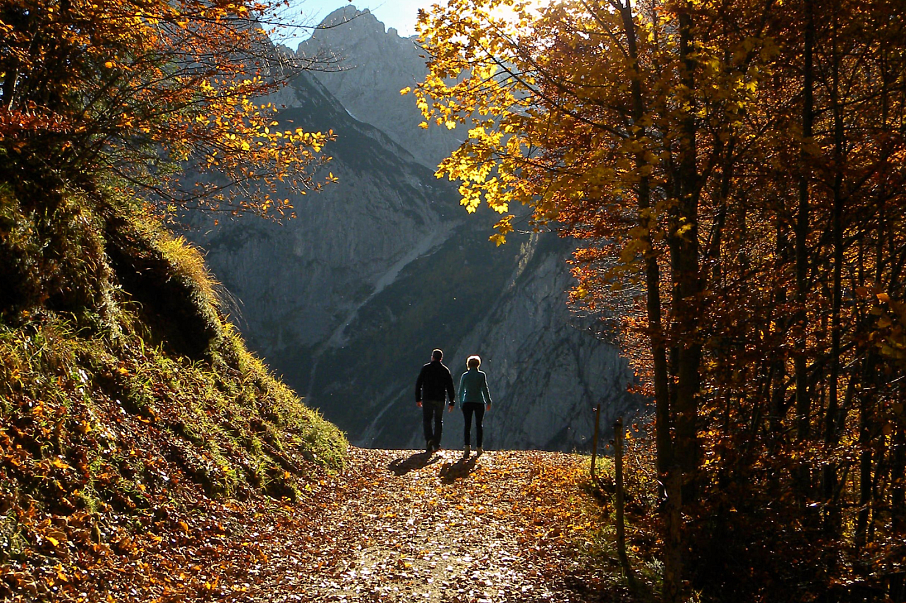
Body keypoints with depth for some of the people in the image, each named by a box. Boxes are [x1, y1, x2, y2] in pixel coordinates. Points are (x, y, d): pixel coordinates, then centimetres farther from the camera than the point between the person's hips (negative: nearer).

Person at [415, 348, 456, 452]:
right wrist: (452, 402, 7)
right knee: (438, 421, 9)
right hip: (440, 399, 2)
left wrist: (418, 398, 7)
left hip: (427, 398, -2)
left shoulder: (425, 368, 1)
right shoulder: (445, 370, 5)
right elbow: (450, 387, 4)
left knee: (427, 420, 3)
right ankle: (436, 444, 6)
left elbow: (418, 384, 0)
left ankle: (429, 439, -19)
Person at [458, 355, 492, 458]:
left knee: (467, 425, 1)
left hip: (467, 403, 1)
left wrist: (461, 403, 16)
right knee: (479, 425, 9)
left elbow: (461, 391, 6)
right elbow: (485, 389, -5)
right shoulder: (482, 375, -3)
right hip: (479, 402, -1)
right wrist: (488, 402, 5)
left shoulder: (464, 375, 2)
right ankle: (479, 448, 10)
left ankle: (467, 447, -15)